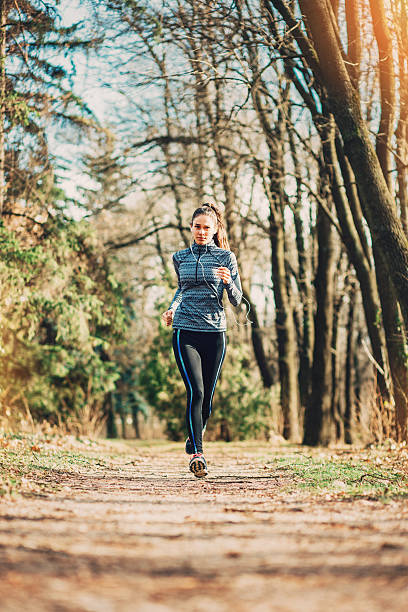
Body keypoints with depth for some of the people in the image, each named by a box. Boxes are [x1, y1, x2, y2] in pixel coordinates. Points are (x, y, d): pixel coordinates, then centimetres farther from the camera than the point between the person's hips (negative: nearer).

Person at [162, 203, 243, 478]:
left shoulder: (226, 257, 3)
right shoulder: (180, 258, 10)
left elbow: (237, 300, 0)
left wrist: (228, 281, -20)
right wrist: (172, 308, 12)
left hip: (215, 332, 0)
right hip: (185, 332, 0)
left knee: (207, 397, 7)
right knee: (195, 391, -16)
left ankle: (194, 438, 35)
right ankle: (198, 454, -18)